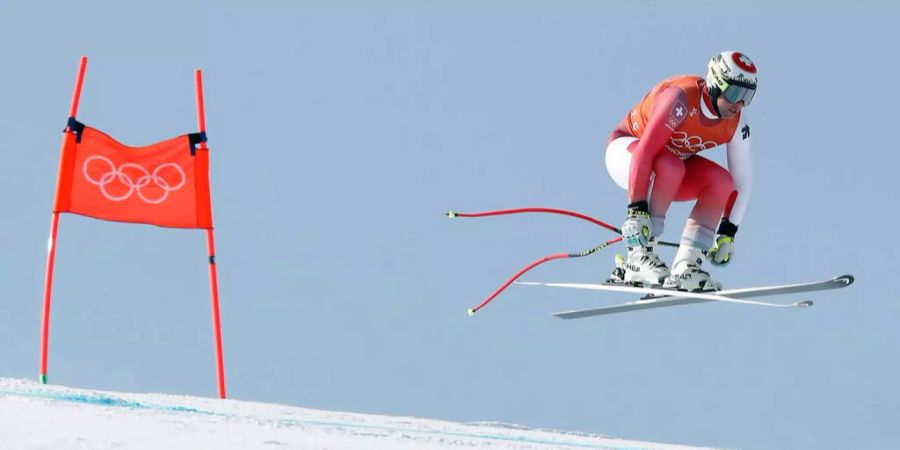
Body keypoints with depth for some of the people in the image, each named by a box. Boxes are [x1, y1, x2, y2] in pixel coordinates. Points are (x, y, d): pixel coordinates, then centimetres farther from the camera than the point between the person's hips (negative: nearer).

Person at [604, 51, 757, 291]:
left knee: (721, 181, -20)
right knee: (669, 167, -37)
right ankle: (640, 256, -31)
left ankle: (686, 266, -21)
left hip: (674, 160, 6)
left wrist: (727, 233, -13)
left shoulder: (737, 123, -15)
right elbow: (644, 152, -37)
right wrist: (636, 209, -41)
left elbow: (741, 181, -7)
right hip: (627, 147, -6)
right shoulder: (682, 98, -33)